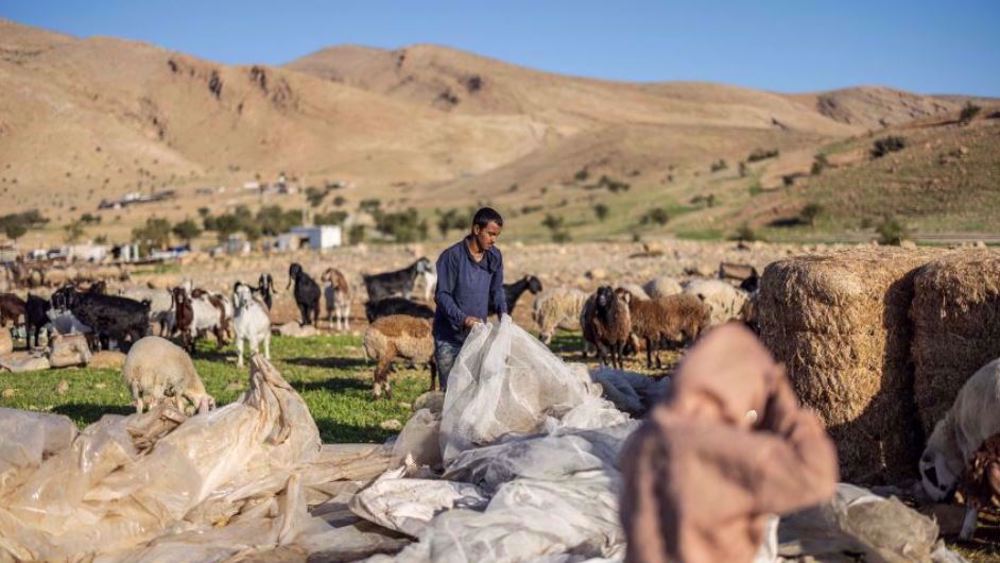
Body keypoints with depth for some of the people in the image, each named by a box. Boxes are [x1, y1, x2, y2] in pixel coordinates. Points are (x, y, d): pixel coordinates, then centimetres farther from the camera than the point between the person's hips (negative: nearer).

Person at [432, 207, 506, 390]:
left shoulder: (495, 257, 2)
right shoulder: (452, 256, -16)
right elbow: (442, 295, -16)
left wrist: (503, 312, -4)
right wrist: (463, 318, -28)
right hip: (449, 338, -5)